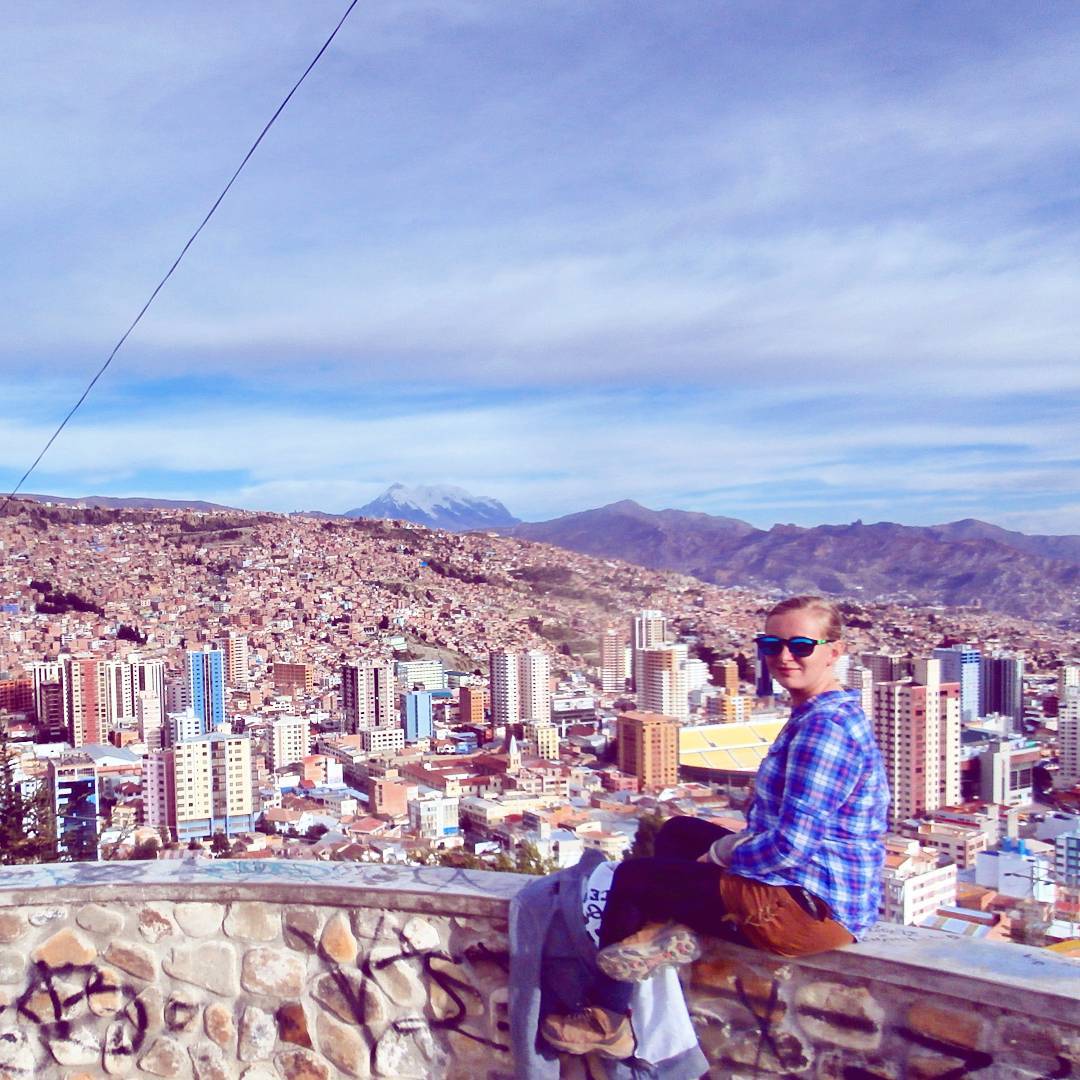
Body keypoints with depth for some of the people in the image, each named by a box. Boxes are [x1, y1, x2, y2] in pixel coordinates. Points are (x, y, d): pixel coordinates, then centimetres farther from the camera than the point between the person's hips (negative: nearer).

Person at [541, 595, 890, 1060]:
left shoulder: (822, 727, -22)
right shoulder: (825, 715, 12)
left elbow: (790, 844, -26)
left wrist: (720, 856, -10)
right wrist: (730, 846, 2)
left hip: (811, 907, -11)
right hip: (815, 888, 11)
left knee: (632, 877, 0)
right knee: (678, 831, 25)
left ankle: (609, 1020, 16)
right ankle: (672, 930, 2)